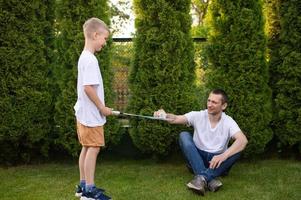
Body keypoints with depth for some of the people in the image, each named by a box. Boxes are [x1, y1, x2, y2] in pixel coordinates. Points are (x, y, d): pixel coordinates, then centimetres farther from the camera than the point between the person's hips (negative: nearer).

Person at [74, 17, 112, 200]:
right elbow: (88, 87, -25)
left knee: (87, 148, 14)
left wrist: (99, 107, 16)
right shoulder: (90, 59, -18)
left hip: (85, 112, 10)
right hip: (91, 114, -10)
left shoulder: (84, 56, 13)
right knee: (93, 148, -5)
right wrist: (102, 107, -15)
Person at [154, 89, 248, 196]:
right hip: (197, 159, 1)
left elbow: (243, 140, -26)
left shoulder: (228, 122, -9)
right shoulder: (198, 116, -6)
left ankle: (202, 178, -36)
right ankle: (209, 179, -36)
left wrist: (223, 156, -40)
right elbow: (177, 119, -23)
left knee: (237, 149, -26)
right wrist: (165, 116, -46)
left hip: (217, 161, -1)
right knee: (184, 135, -23)